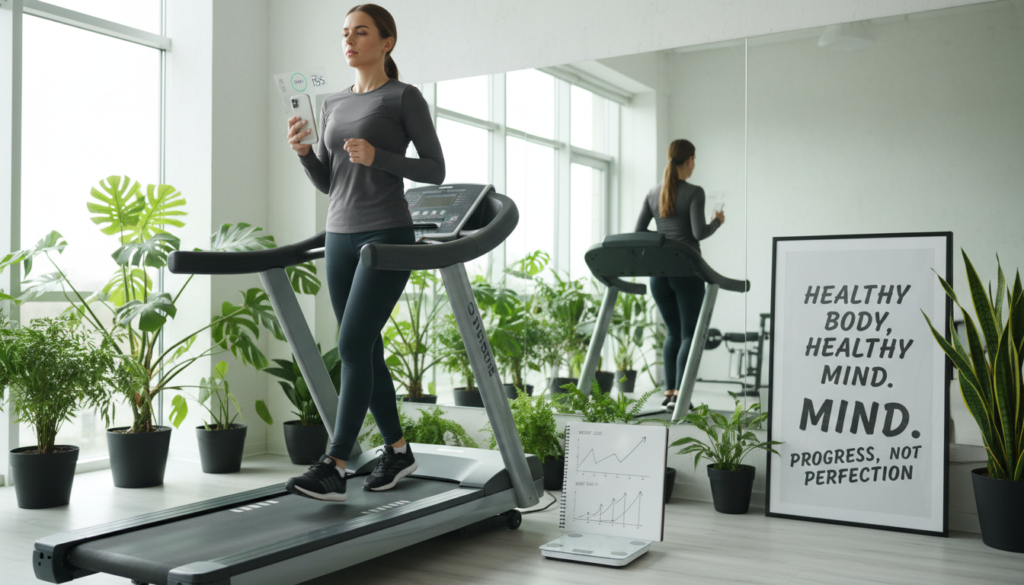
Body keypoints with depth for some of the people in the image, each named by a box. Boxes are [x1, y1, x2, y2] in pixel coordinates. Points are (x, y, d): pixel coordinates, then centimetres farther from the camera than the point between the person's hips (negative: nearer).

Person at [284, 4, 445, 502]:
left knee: (353, 347, -13)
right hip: (340, 236, 7)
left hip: (387, 235, -6)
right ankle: (397, 450, 22)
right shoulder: (332, 105, 16)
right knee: (366, 351, 8)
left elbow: (435, 170, -3)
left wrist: (377, 157, -16)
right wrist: (302, 150, -3)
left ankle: (333, 469, -10)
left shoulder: (404, 98, 0)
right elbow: (326, 183, 16)